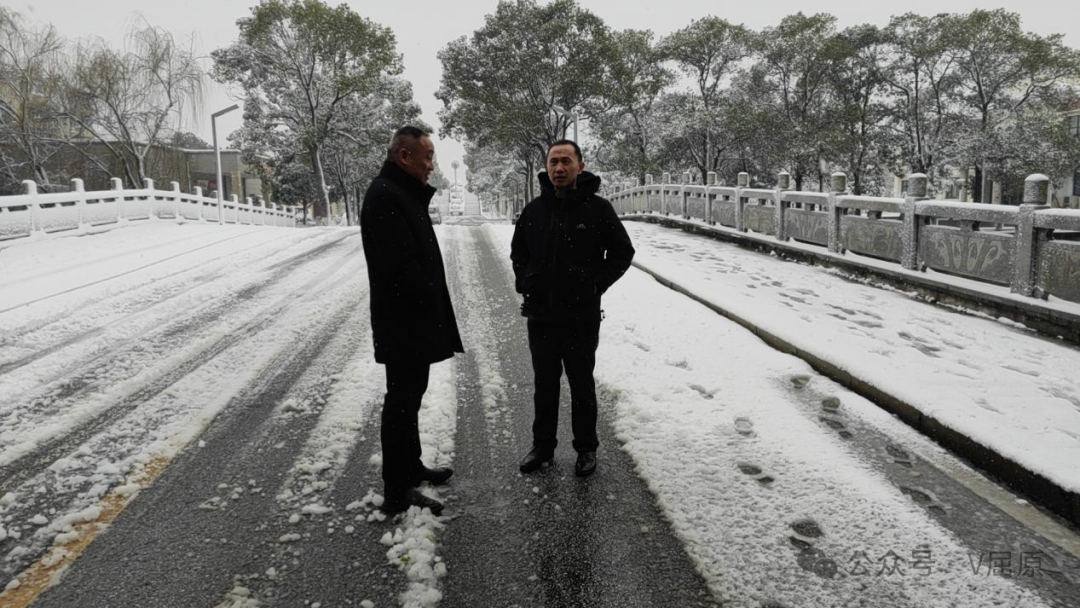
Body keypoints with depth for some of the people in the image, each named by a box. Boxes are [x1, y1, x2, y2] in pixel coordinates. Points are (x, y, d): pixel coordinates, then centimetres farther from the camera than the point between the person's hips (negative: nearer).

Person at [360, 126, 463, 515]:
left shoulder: (404, 194, 16)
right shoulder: (385, 196, -18)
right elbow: (400, 264, -25)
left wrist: (433, 307, 9)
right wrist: (428, 305, -14)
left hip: (414, 321, 10)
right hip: (405, 322, -10)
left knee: (409, 395, 19)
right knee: (402, 400, -3)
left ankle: (410, 467, 33)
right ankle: (397, 491, 6)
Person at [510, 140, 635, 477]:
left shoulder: (597, 208, -6)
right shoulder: (534, 209, 5)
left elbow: (622, 252, 0)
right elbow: (518, 251, 19)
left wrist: (596, 284, -9)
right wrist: (524, 282, 4)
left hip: (581, 316, -3)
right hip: (540, 314, 4)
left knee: (581, 385, 8)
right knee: (544, 385, 14)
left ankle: (586, 448, 24)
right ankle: (542, 446, 28)